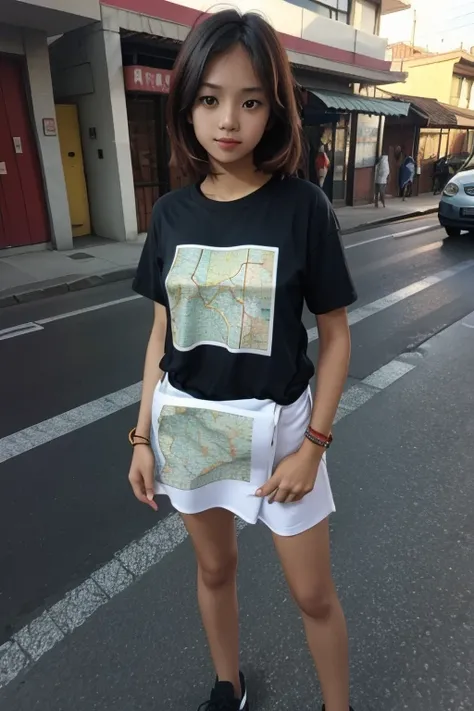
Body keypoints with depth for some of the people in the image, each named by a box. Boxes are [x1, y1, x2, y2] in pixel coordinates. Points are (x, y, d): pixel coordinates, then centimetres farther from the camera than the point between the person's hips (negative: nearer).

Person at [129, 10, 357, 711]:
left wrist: (314, 444, -10)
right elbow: (163, 332, 4)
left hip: (277, 424, -3)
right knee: (215, 568, 23)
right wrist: (144, 435, 3)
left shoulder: (303, 206, -11)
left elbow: (335, 336, -7)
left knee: (314, 595, 14)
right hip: (189, 425, 4)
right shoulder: (172, 211, -1)